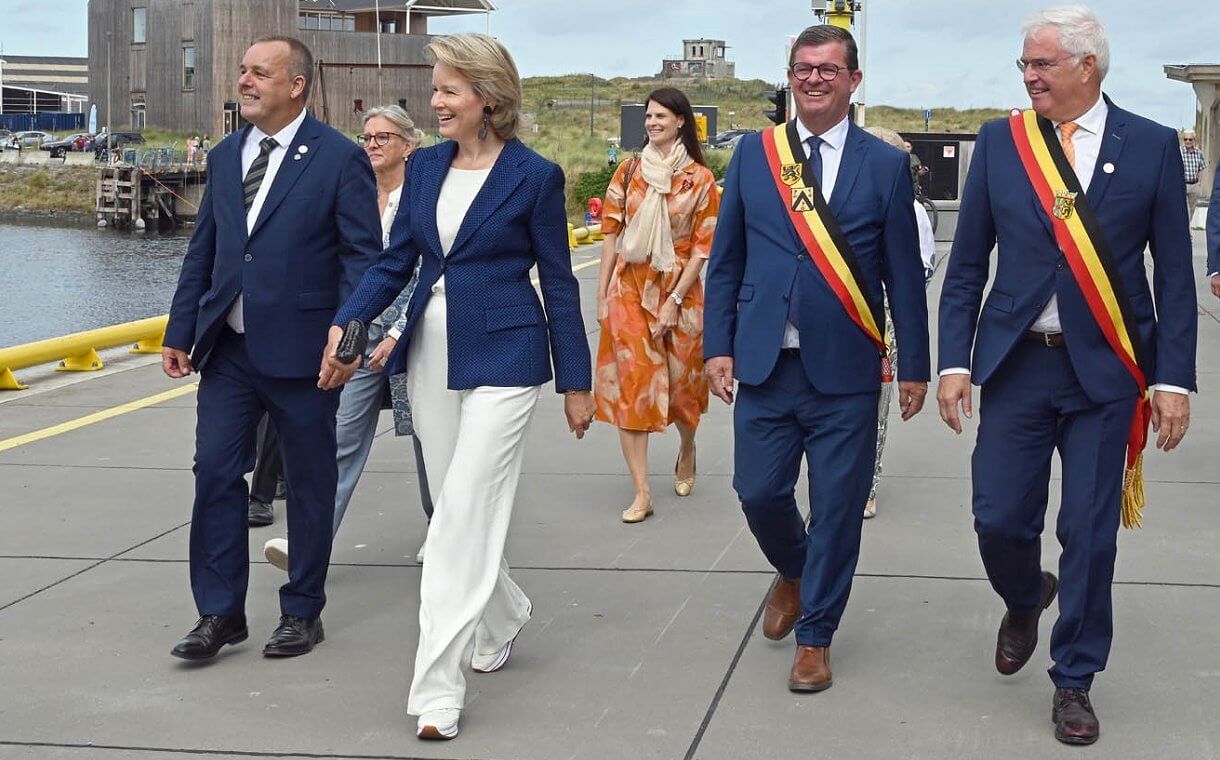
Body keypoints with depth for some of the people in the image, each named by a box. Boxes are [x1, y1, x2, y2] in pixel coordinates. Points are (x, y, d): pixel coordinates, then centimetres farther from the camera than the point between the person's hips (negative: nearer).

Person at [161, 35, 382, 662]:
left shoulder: (339, 159, -7)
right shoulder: (226, 156, 11)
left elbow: (363, 254, -9)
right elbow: (202, 252, 15)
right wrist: (180, 332, 9)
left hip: (301, 350, -5)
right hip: (228, 348, 5)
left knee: (309, 482, 7)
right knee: (215, 471, 2)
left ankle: (302, 612, 21)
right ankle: (220, 613, 13)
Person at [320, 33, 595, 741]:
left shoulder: (534, 175, -7)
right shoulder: (426, 166, 8)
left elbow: (558, 282, -2)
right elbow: (396, 261, 11)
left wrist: (576, 381, 0)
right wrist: (346, 325, -4)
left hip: (502, 361, -6)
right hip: (431, 356, 6)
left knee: (463, 519, -10)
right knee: (457, 510, 14)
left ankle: (439, 686, -7)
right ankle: (505, 615, 39)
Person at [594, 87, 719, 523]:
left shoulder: (700, 179, -3)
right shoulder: (630, 172, 5)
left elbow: (702, 246, -5)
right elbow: (612, 234, 7)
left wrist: (674, 301, -12)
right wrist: (602, 294, 3)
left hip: (678, 292, -2)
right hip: (629, 288, 2)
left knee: (680, 383, 8)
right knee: (629, 384, -5)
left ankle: (686, 452, 42)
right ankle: (642, 494, -4)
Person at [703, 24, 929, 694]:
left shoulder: (885, 165, 1)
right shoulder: (753, 154, 6)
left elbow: (903, 274, 3)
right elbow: (726, 259, 9)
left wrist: (915, 367, 3)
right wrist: (719, 346, 2)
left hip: (845, 370, -2)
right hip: (764, 364, 2)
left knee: (837, 507, 3)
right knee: (758, 492, 5)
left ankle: (815, 638, 20)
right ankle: (792, 573, 38)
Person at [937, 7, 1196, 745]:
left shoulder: (1152, 146, -1)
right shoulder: (1000, 141, 2)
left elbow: (1175, 274, 0)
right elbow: (968, 264, 5)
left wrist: (1174, 380, -5)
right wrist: (955, 361, -2)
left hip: (1105, 371, -1)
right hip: (1016, 362, 2)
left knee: (1091, 534, 3)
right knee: (1000, 522, 3)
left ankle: (1074, 682, 21)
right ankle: (1026, 601, 38)